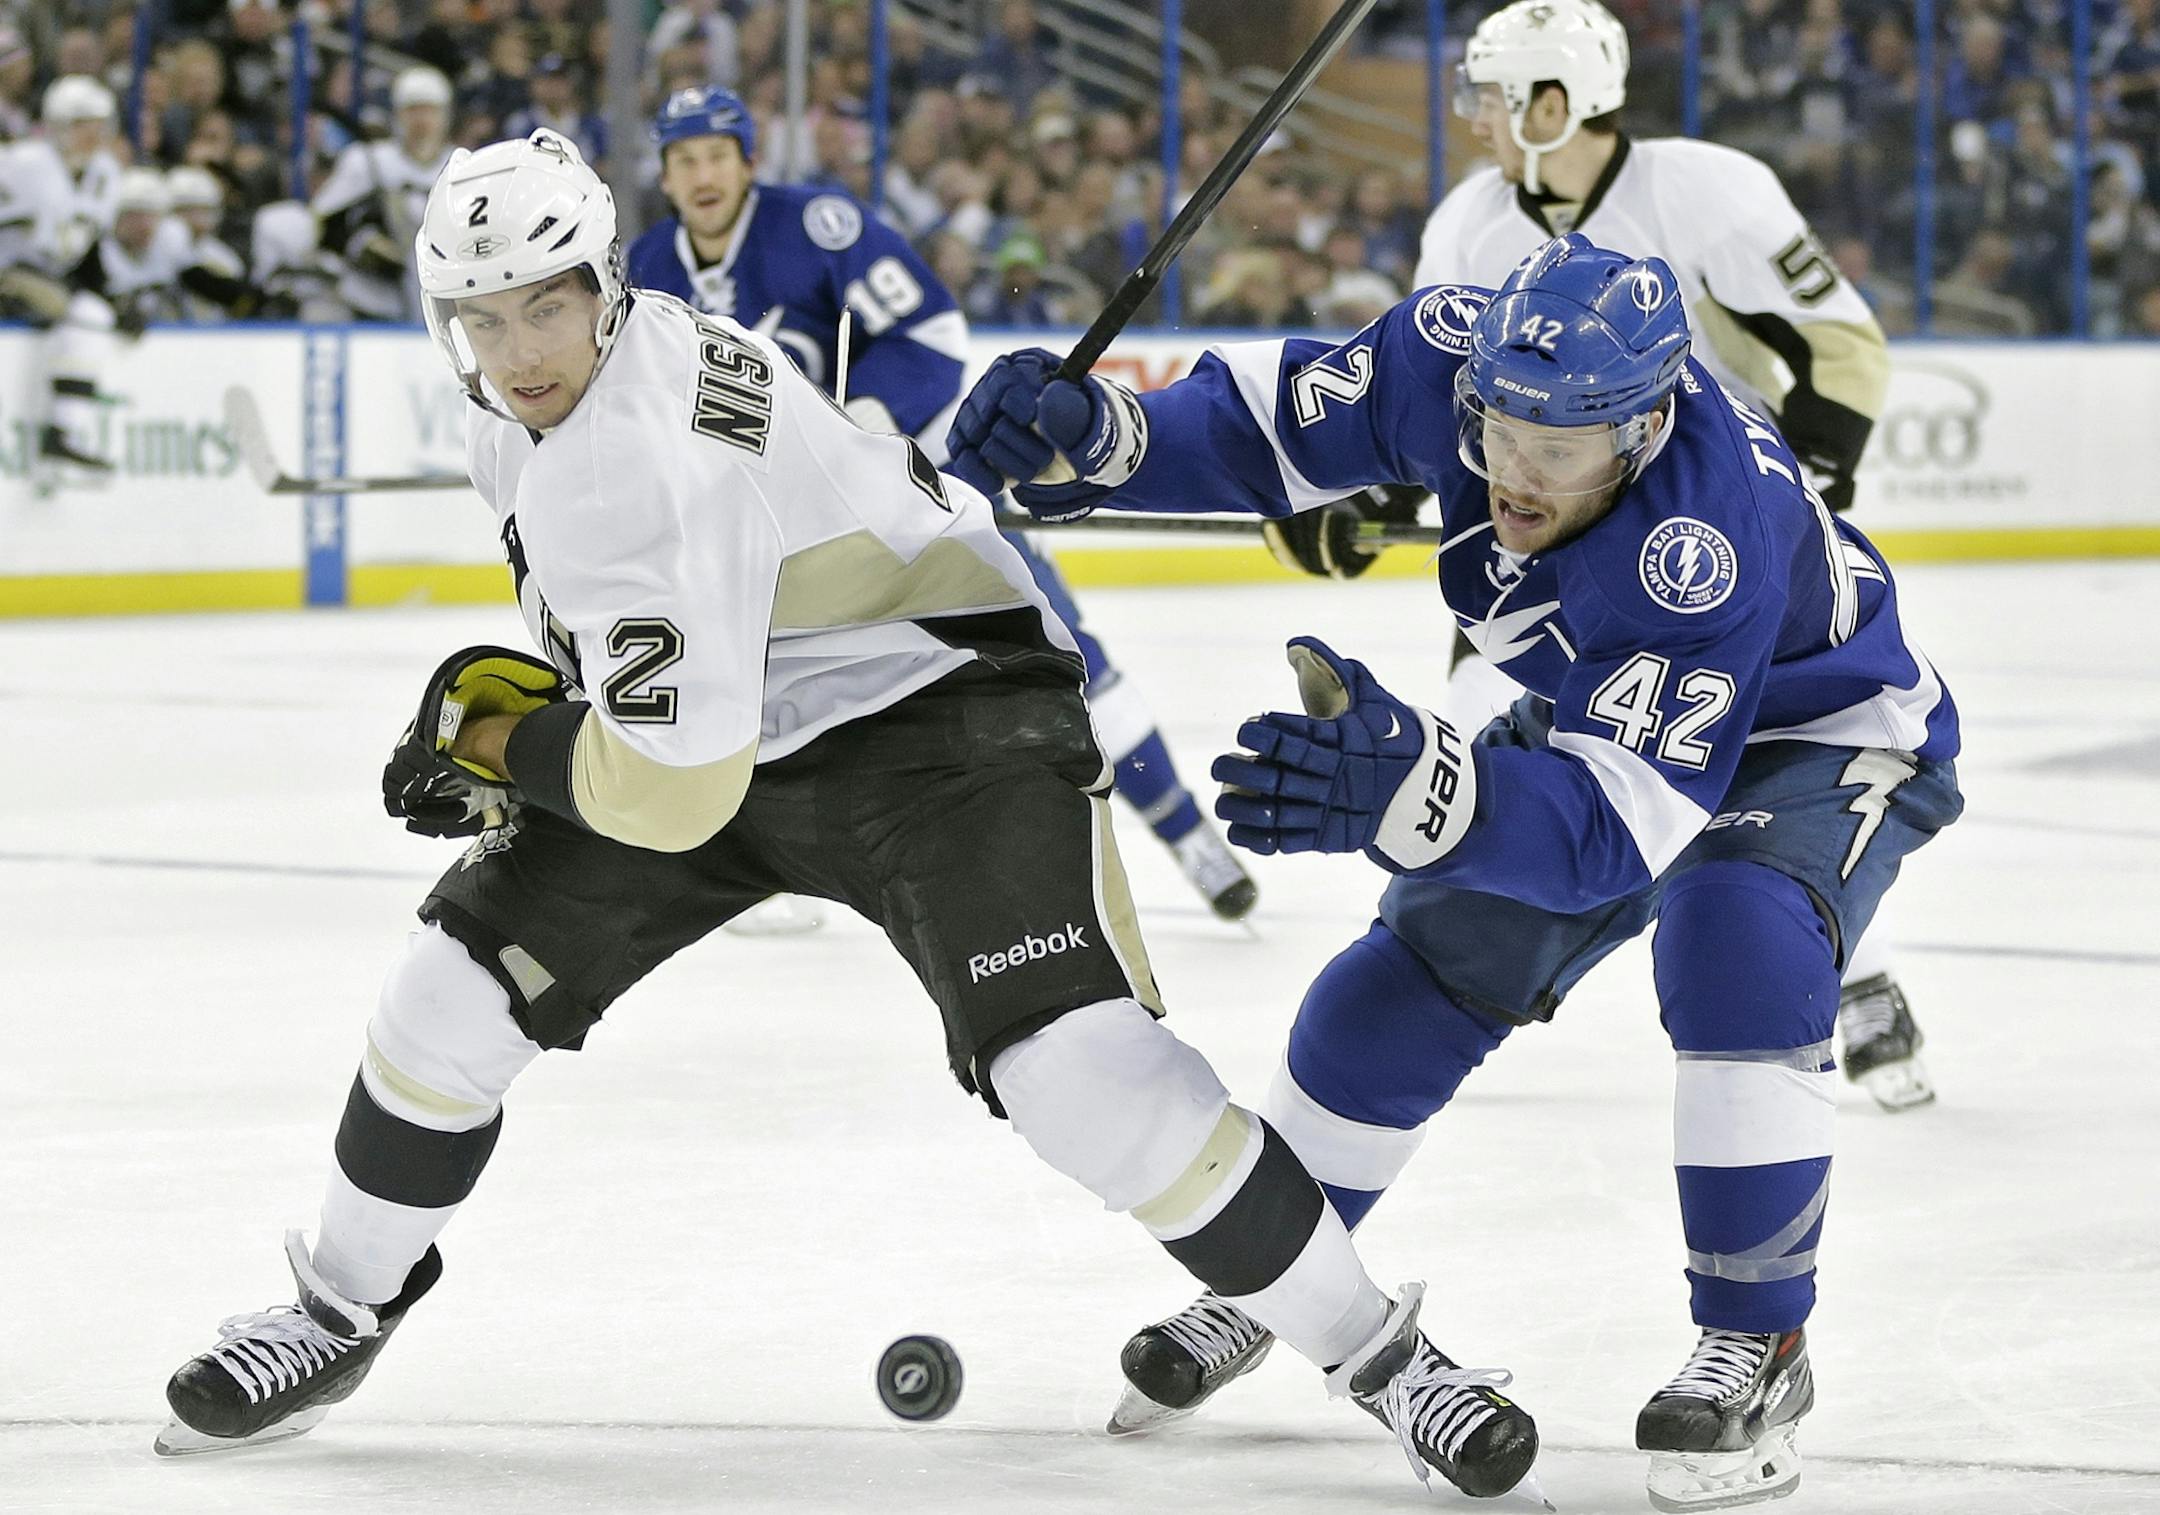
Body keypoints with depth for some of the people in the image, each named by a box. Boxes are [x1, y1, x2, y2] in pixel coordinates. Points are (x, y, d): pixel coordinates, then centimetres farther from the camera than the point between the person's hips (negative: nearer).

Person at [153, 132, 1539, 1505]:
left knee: (1083, 1065, -25)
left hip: (942, 710, -9)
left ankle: (1377, 1352, -11)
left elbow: (674, 790, -32)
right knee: (462, 991, 2)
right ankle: (339, 1313, 24)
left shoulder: (646, 463, -32)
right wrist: (518, 725, 12)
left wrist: (496, 736, -17)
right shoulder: (525, 410, -2)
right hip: (723, 716, 9)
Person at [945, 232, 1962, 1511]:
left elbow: (1611, 828, -49)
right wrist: (1085, 435, -32)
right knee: (1414, 974, 0)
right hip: (1607, 716, 6)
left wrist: (1410, 786, -65)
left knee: (1739, 945, -33)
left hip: (1819, 736, -6)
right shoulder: (1458, 354, -28)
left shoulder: (1710, 545, -45)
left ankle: (1758, 1347, -19)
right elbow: (1269, 425, -13)